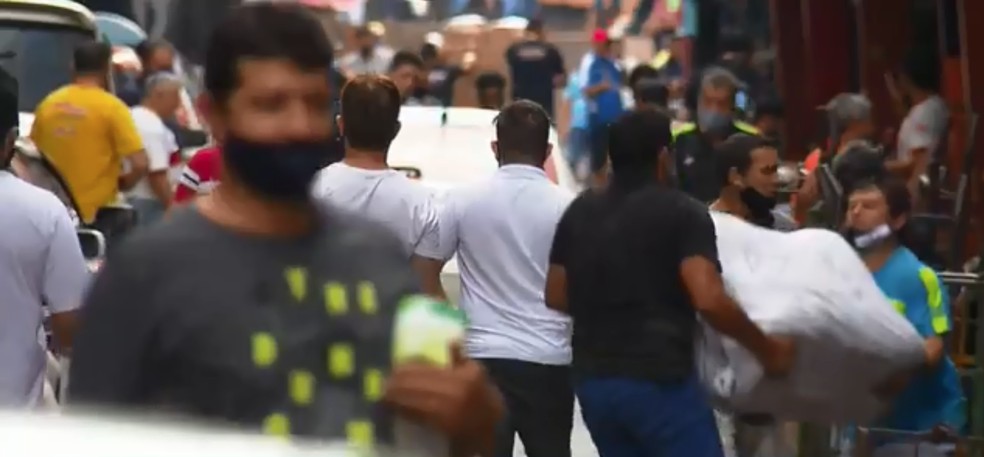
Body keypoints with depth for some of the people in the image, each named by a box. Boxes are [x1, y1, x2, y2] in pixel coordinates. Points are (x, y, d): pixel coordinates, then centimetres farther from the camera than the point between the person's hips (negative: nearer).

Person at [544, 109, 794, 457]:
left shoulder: (580, 212, 12)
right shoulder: (682, 213, -7)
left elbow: (556, 295, 17)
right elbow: (709, 301, -19)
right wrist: (766, 349, -8)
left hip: (593, 379, 7)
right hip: (659, 379, -7)